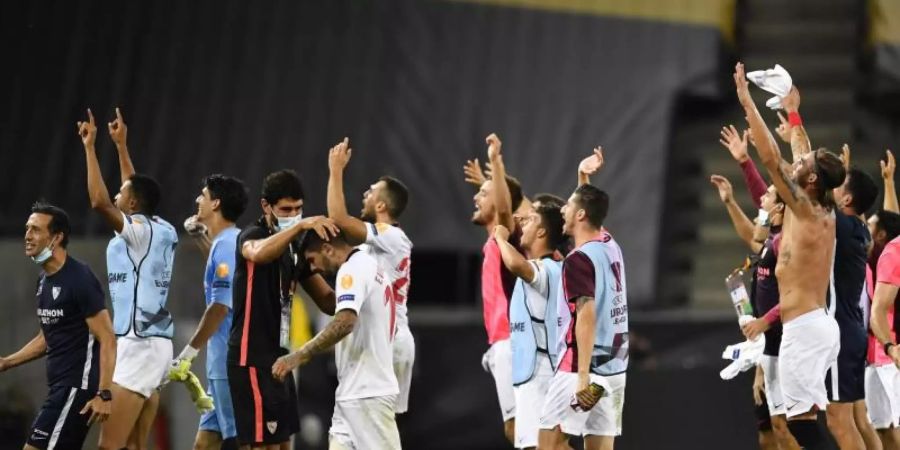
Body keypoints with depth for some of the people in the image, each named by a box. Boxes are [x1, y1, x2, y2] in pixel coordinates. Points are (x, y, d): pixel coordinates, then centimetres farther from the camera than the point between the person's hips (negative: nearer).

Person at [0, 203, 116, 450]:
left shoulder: (80, 279, -14)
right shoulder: (44, 280, 13)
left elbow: (107, 339, -17)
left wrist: (104, 394, -25)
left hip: (78, 386, -9)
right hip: (60, 385, 9)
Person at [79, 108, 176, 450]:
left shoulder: (140, 230, -11)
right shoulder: (161, 231, 13)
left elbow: (100, 202, -23)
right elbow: (137, 191, 31)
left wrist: (90, 147, -15)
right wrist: (121, 146, 36)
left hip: (139, 345, -9)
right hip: (151, 343, 9)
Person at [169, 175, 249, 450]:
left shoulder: (226, 244, -13)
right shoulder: (226, 242, 16)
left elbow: (220, 306, -20)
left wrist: (188, 354, -18)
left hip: (231, 364, -10)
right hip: (223, 366, 10)